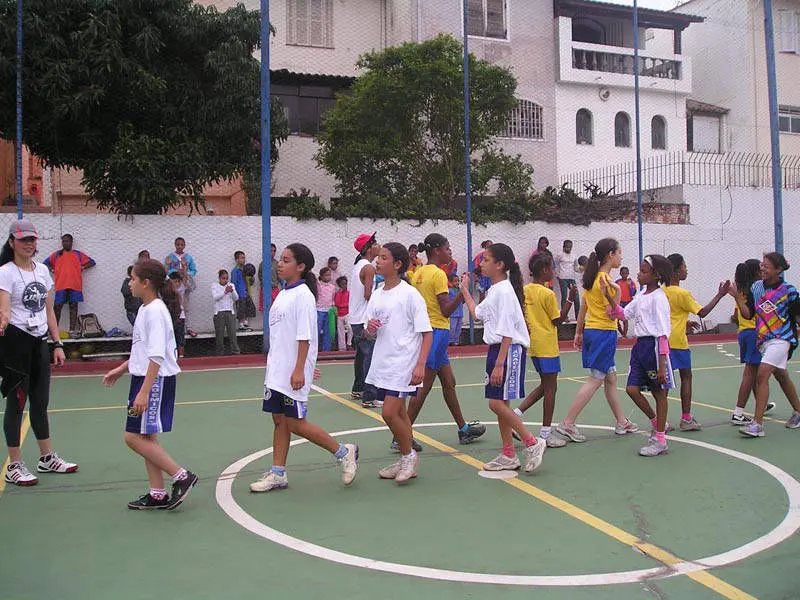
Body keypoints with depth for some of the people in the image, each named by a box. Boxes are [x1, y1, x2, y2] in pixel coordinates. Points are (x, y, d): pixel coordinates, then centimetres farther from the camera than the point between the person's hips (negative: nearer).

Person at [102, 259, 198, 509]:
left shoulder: (155, 311, -17)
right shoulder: (146, 309, 13)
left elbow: (157, 356, -23)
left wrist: (144, 392, -26)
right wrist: (120, 369, 25)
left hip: (156, 381, -10)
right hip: (144, 378, 10)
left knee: (134, 437, -8)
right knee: (147, 437, 12)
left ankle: (182, 477, -2)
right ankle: (158, 495, 19)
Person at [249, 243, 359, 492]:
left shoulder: (303, 295, -13)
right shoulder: (283, 294, 13)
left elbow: (304, 336, -18)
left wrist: (299, 370, -22)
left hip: (293, 373, -8)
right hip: (276, 370, 8)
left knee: (295, 423, -4)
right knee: (279, 419, 10)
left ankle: (344, 452, 10)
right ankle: (277, 474, 17)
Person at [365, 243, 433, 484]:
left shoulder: (410, 294, -11)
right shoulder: (377, 295, 9)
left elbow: (427, 333, -11)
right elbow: (370, 335, 16)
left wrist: (420, 365, -19)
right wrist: (370, 327, -8)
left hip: (403, 364, -7)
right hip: (382, 363, 7)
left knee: (389, 413, -13)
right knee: (399, 412, 14)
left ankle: (409, 455, 10)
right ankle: (406, 463, 25)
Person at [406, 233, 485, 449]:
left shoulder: (418, 273, 10)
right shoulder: (438, 274, -14)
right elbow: (446, 310, -18)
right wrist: (463, 292, -20)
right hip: (437, 332, -9)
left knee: (449, 383, 17)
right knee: (424, 387, -4)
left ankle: (463, 430, 27)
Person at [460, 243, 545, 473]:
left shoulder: (504, 291, -16)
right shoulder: (494, 291, 13)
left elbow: (507, 333, -20)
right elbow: (477, 312, 30)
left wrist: (499, 364, -22)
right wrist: (465, 290, 31)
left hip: (509, 351, -10)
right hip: (496, 349, 10)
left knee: (497, 403, -12)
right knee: (500, 404, 10)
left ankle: (532, 443, 2)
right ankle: (509, 456, 18)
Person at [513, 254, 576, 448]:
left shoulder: (524, 290, 5)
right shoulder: (548, 294, -15)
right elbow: (558, 320, -10)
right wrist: (570, 300, -8)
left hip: (533, 345, 8)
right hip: (547, 346, -8)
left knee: (545, 385, 18)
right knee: (550, 388, 1)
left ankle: (517, 413, 8)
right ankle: (546, 433, 6)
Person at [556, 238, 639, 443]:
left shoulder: (592, 278, 10)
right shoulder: (605, 280, -16)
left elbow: (583, 309, 14)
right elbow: (612, 314, -17)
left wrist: (578, 333, 19)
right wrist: (616, 291, -22)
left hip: (590, 331, 9)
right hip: (604, 333, -9)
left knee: (611, 378, 16)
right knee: (594, 381, -5)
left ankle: (621, 422, 25)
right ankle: (567, 423, -5)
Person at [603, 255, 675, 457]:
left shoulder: (658, 298, -14)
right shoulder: (641, 296, 12)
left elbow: (663, 334, -17)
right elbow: (624, 313, 16)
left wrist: (662, 365, -19)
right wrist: (608, 296, 4)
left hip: (654, 346, -8)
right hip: (640, 345, 8)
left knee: (659, 392, 3)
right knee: (632, 389, 5)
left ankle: (660, 441, 14)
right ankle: (658, 423, 26)